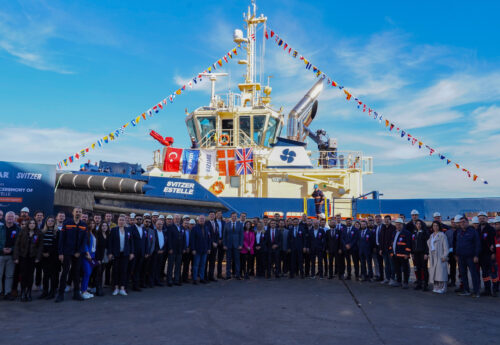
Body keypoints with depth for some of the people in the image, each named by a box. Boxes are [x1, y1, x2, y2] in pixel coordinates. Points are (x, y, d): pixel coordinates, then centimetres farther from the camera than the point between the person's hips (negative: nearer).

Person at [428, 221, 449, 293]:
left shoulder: (442, 235, -3)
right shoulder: (431, 235, 18)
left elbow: (445, 247, -7)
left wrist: (444, 256, -14)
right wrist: (429, 255, 14)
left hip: (440, 256, -7)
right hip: (432, 256, 7)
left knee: (440, 271, -10)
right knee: (433, 272, 5)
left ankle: (442, 288, -7)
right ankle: (436, 287, 10)